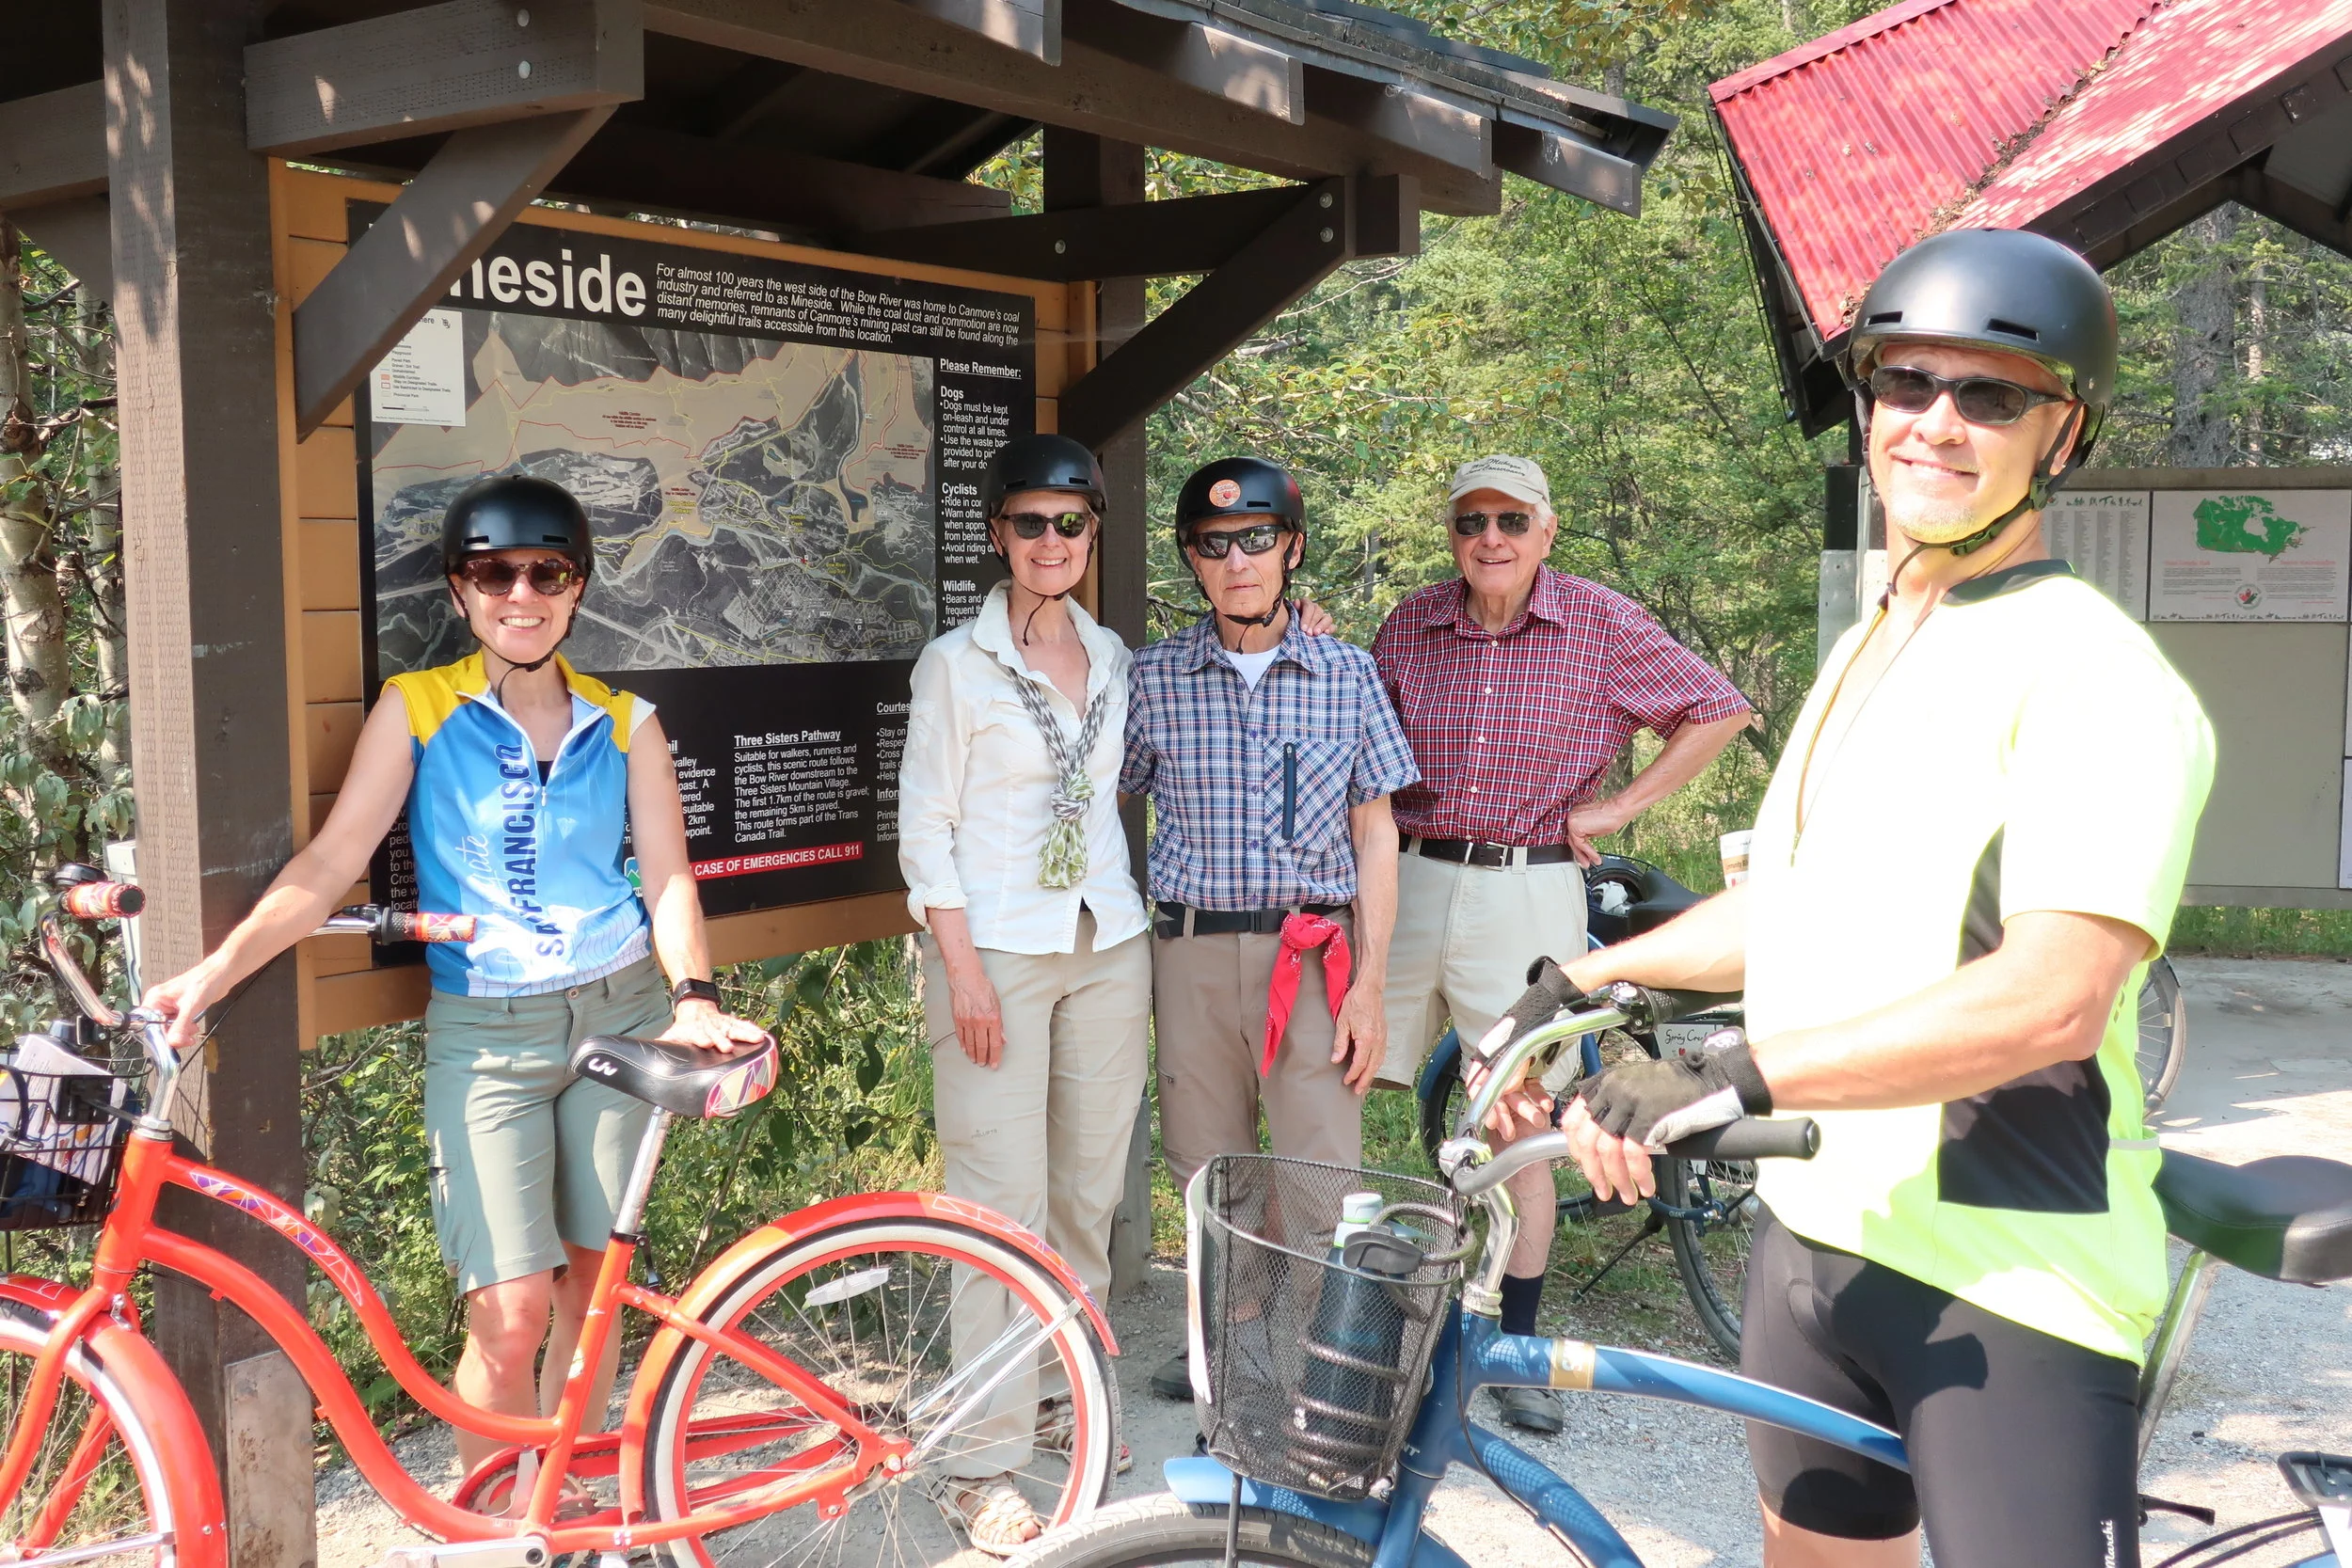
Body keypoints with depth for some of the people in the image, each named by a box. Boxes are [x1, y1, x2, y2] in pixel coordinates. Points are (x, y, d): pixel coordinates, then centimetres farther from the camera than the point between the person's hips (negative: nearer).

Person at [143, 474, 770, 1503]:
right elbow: (330, 861, -7)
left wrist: (693, 995, -19)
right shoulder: (416, 710, -1)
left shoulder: (625, 724, 4)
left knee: (592, 1284, 10)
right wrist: (216, 969, -20)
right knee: (510, 1316, -9)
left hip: (621, 1015, 2)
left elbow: (668, 876, -2)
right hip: (484, 1032, -2)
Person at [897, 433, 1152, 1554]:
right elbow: (924, 830, -6)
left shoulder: (1114, 658, 10)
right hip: (997, 954, -5)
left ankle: (1061, 1391, 29)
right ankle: (985, 1463, 3)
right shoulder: (957, 662, -4)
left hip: (1108, 948, 5)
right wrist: (963, 970, -14)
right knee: (1002, 1205, -6)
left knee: (1088, 1191, 12)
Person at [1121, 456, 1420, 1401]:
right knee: (1207, 1169, 10)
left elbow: (1375, 836, 4)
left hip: (1312, 953, -1)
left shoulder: (1346, 674, 3)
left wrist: (1369, 985, -3)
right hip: (1194, 954, 1)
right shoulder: (1155, 677, 3)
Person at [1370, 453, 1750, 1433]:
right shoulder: (1413, 623, 6)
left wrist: (1616, 807, -1)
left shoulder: (1603, 625, -1)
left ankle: (1516, 1351, 19)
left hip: (1528, 897, -2)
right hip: (1407, 882, 2)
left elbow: (1721, 711, 4)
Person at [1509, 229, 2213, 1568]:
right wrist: (1581, 979, 14)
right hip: (1816, 1232, 8)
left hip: (2008, 1282, -8)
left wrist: (1733, 1078, -36)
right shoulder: (1866, 651, 12)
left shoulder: (2096, 676, -16)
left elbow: (2050, 997, -29)